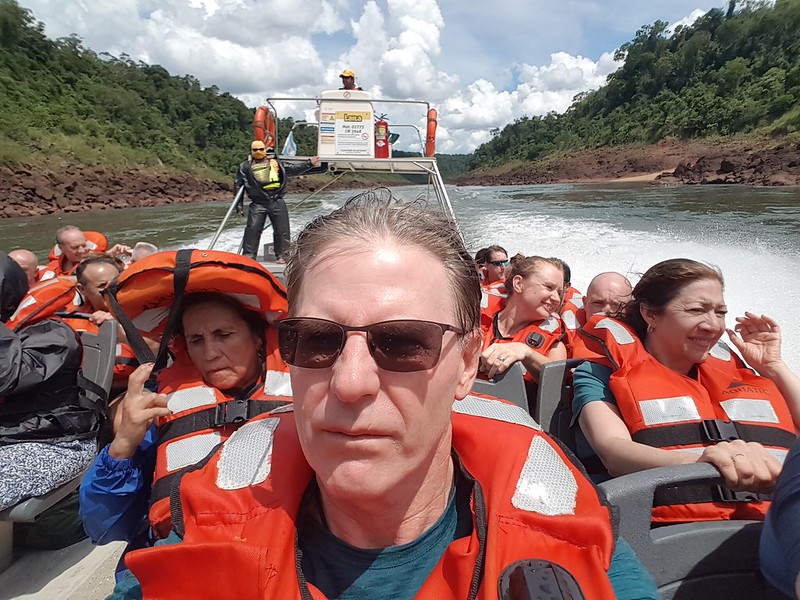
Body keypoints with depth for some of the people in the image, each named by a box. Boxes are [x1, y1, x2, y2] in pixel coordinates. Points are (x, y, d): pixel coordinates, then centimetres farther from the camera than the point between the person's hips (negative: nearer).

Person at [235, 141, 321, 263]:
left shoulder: (275, 162, 18)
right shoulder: (245, 167, 13)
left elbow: (292, 170, 23)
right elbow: (239, 186, 12)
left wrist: (309, 164, 17)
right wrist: (239, 205, 7)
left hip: (277, 202, 1)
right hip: (258, 204, -1)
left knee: (282, 230, 1)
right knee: (252, 229, -7)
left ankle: (281, 255, 12)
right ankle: (248, 256, 1)